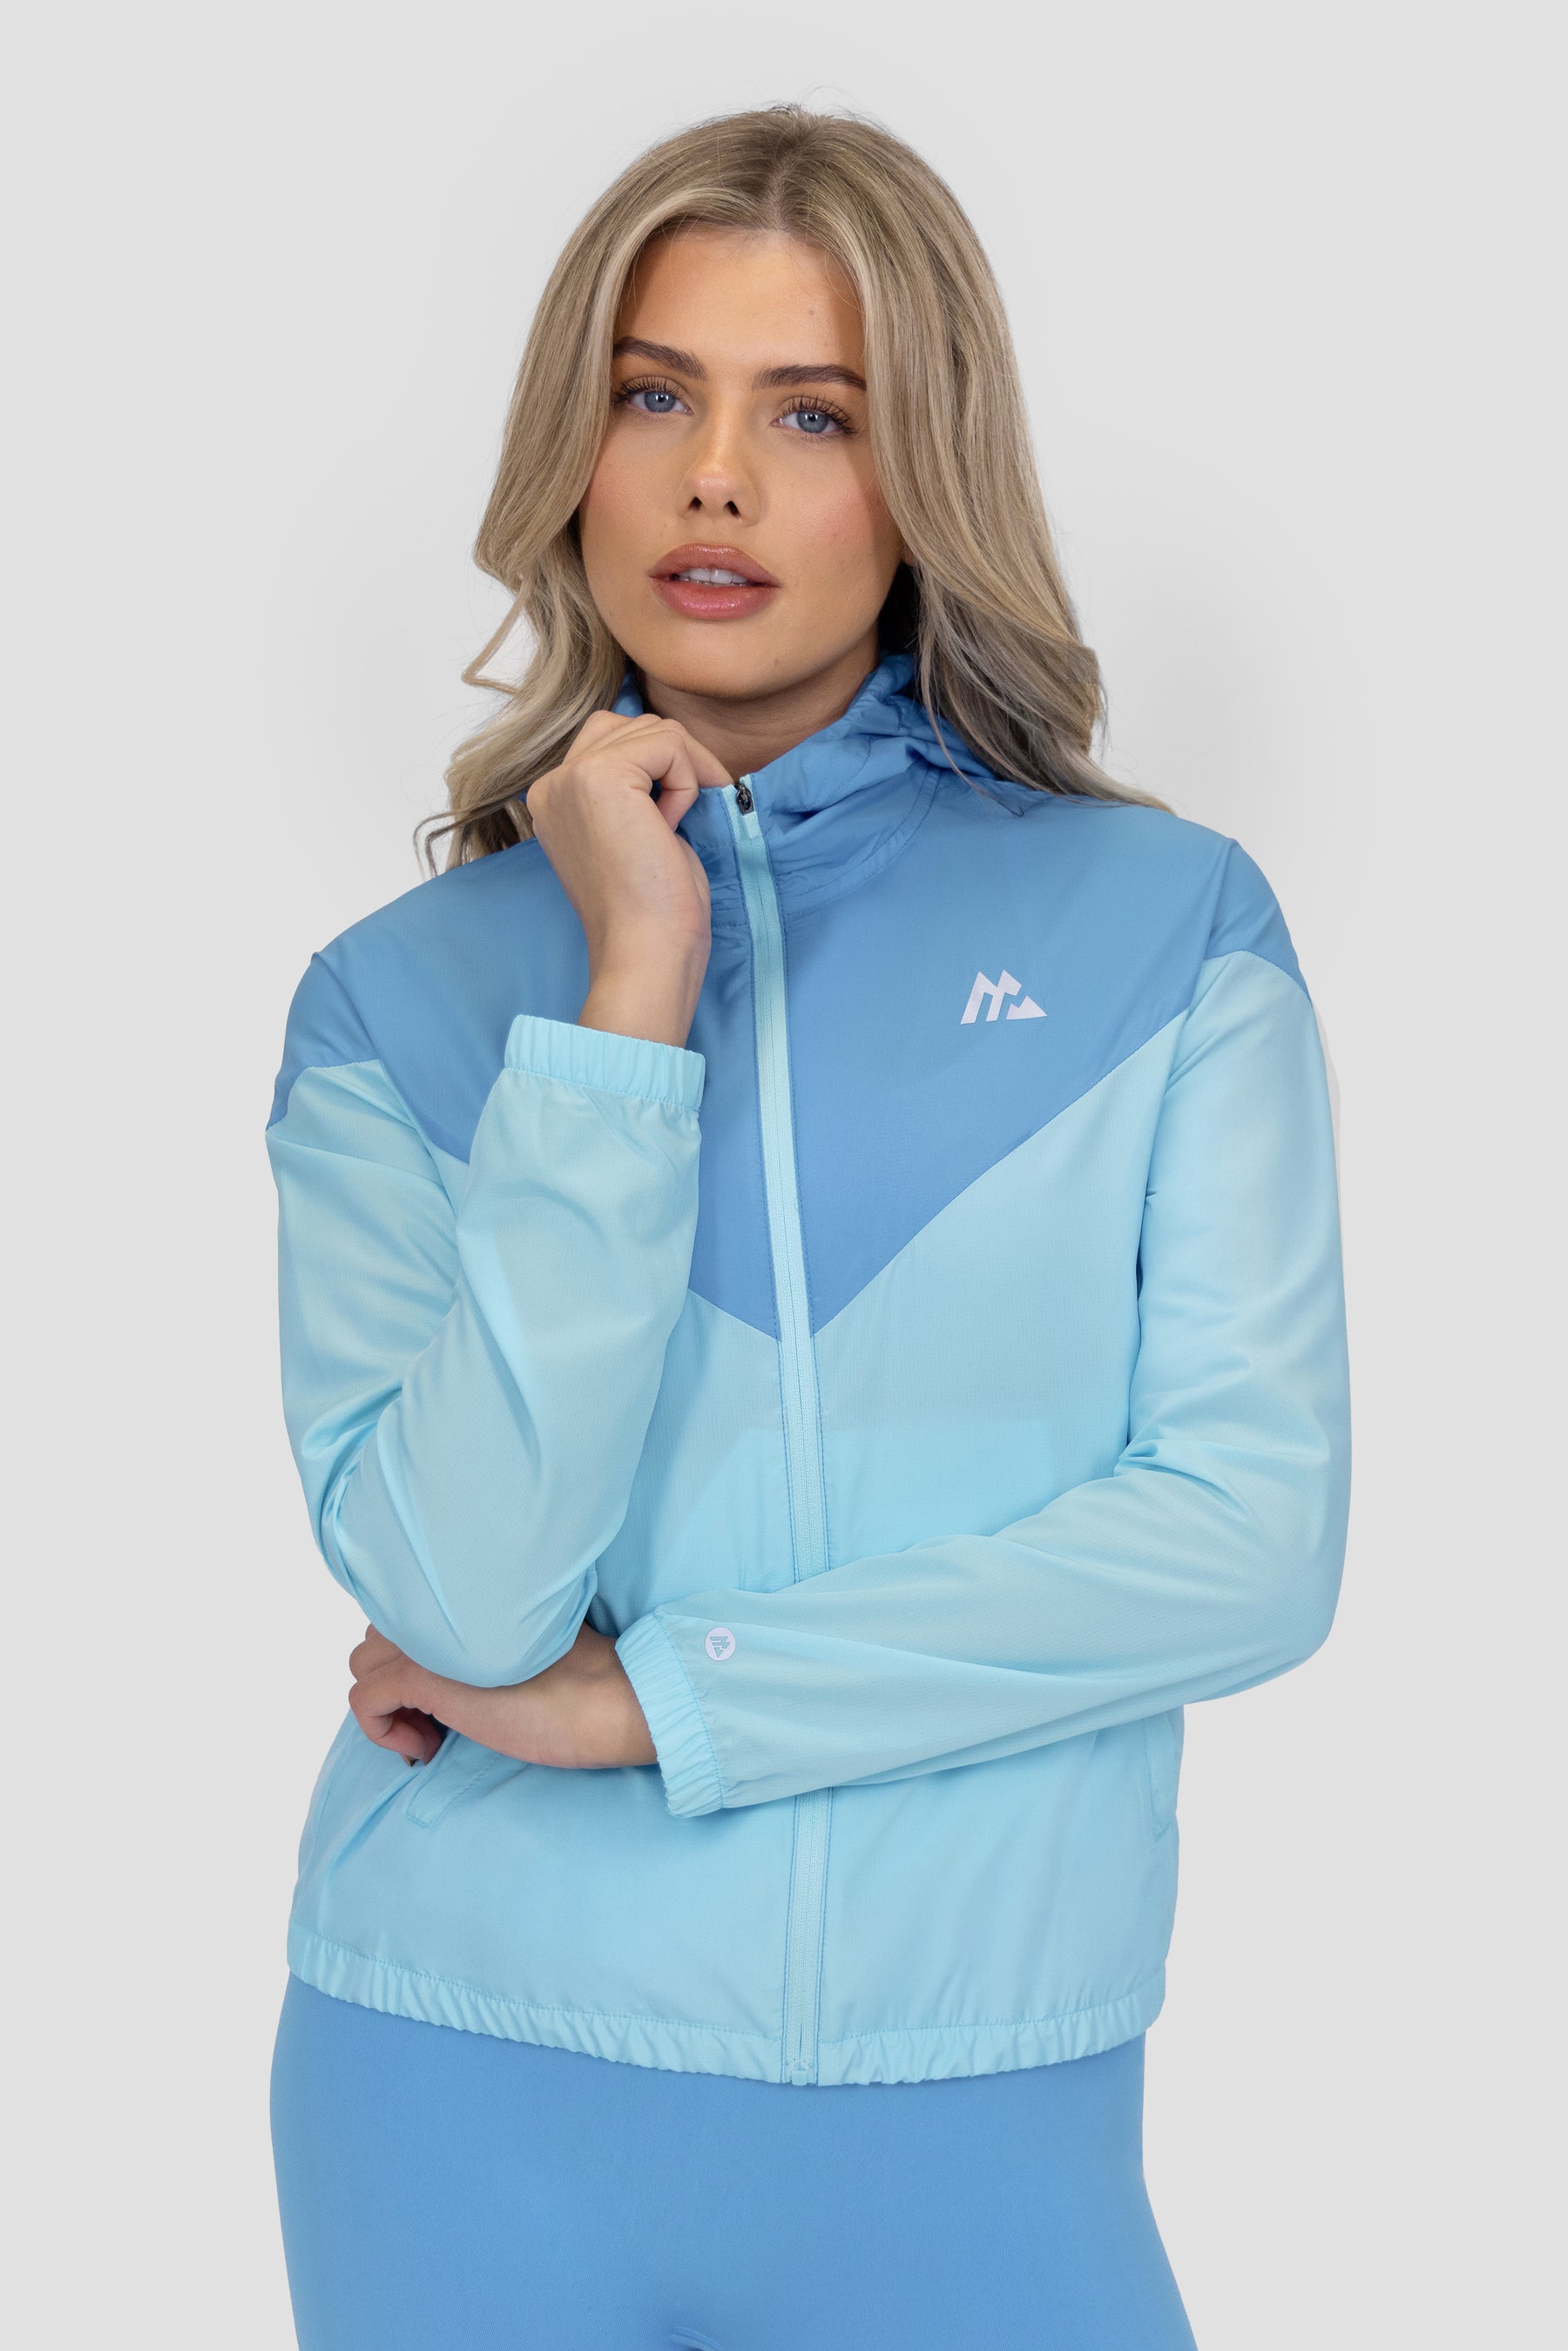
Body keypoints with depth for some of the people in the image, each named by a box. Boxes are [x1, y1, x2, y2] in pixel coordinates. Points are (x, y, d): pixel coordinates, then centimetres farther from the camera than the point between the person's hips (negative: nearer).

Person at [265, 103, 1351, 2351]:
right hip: (471, 2090, 1)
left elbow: (1254, 1536, -9)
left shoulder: (1167, 928, -1)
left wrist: (646, 1699, -10)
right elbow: (467, 1592, -12)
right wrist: (634, 988, -15)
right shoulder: (401, 996, 0)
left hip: (976, 2114, 0)